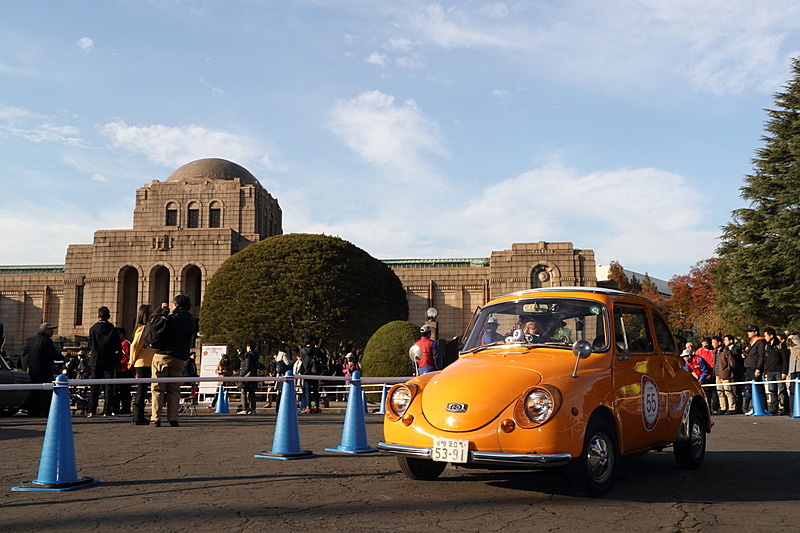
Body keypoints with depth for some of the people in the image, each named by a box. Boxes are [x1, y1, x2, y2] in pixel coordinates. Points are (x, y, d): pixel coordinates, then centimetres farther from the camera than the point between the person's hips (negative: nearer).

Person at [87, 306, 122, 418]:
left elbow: (90, 346, 6)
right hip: (109, 361, -1)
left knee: (94, 386, 6)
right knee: (109, 386, 2)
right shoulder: (112, 329, -5)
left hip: (96, 360, 2)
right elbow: (118, 347, -2)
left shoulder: (93, 329, 0)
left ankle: (91, 410, 4)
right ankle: (107, 410, -1)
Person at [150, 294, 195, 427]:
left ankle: (156, 418, -3)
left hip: (163, 355, -5)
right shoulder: (191, 320, 10)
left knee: (158, 388, 0)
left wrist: (163, 310, 10)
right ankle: (173, 418, 2)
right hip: (180, 358, 5)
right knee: (174, 389, 9)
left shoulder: (173, 317, -7)